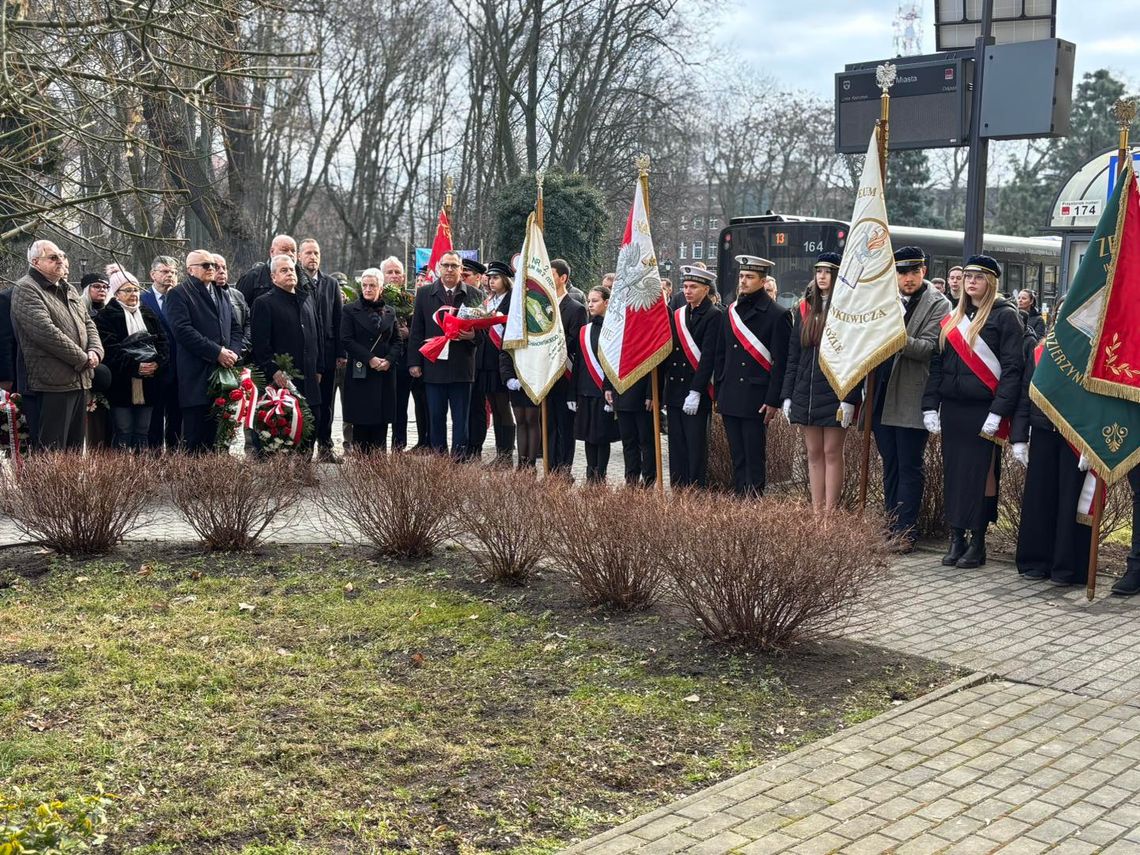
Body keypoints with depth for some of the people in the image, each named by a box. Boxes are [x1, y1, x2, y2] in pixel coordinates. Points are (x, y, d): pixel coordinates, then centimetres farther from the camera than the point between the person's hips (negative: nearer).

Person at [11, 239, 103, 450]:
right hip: (53, 383, -9)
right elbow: (46, 332, -19)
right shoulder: (26, 290, -8)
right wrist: (83, 359, -13)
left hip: (80, 381, 9)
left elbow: (88, 324, 20)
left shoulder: (69, 290, 20)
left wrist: (95, 351, -1)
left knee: (75, 450, 13)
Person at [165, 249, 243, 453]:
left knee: (215, 434, 7)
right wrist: (217, 352, -15)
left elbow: (235, 328, 20)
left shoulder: (221, 295, 22)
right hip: (197, 376, -6)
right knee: (195, 441, -6)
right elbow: (183, 330, -12)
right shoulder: (178, 294, -1)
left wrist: (233, 352, -1)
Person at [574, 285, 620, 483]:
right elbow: (578, 364, 13)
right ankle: (590, 479, 15)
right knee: (588, 436, 9)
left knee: (602, 437, 0)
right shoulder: (584, 330, 12)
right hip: (585, 392, 6)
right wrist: (574, 394, 9)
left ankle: (600, 479, 6)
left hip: (604, 392, -6)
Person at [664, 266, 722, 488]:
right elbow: (668, 351, 14)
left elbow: (708, 356, -13)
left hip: (697, 395, -7)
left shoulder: (713, 315, -7)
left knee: (696, 448, -3)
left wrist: (695, 392, -18)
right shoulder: (677, 315, 14)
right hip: (674, 392, 7)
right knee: (676, 447, 10)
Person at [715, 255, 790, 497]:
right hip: (730, 399, 6)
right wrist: (718, 393, 13)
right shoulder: (731, 311, 13)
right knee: (737, 457, 11)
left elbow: (781, 362, -8)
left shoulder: (777, 315, -5)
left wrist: (773, 401, -13)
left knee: (755, 458, -1)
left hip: (756, 400, -6)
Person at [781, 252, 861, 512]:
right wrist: (788, 395, 7)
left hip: (835, 393, -5)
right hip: (805, 393, 5)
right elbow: (793, 356, 11)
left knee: (832, 452, 1)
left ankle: (830, 513, 6)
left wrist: (849, 400, -15)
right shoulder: (804, 309, 10)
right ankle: (816, 511, 15)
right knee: (814, 453, 9)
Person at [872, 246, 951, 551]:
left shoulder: (938, 304, -4)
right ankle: (891, 525, 20)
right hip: (882, 397, 6)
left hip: (912, 399, -5)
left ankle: (906, 531, 3)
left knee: (910, 467, -1)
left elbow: (928, 347, -14)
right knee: (889, 466, 13)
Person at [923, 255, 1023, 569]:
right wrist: (930, 406, 4)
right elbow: (937, 363, 13)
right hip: (952, 409, 6)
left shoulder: (1005, 315, -4)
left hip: (983, 411, -6)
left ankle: (978, 543, 9)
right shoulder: (954, 317, 14)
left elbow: (1013, 367, -10)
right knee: (953, 473, 8)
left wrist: (998, 412, -18)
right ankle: (956, 539, 17)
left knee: (981, 474, 0)